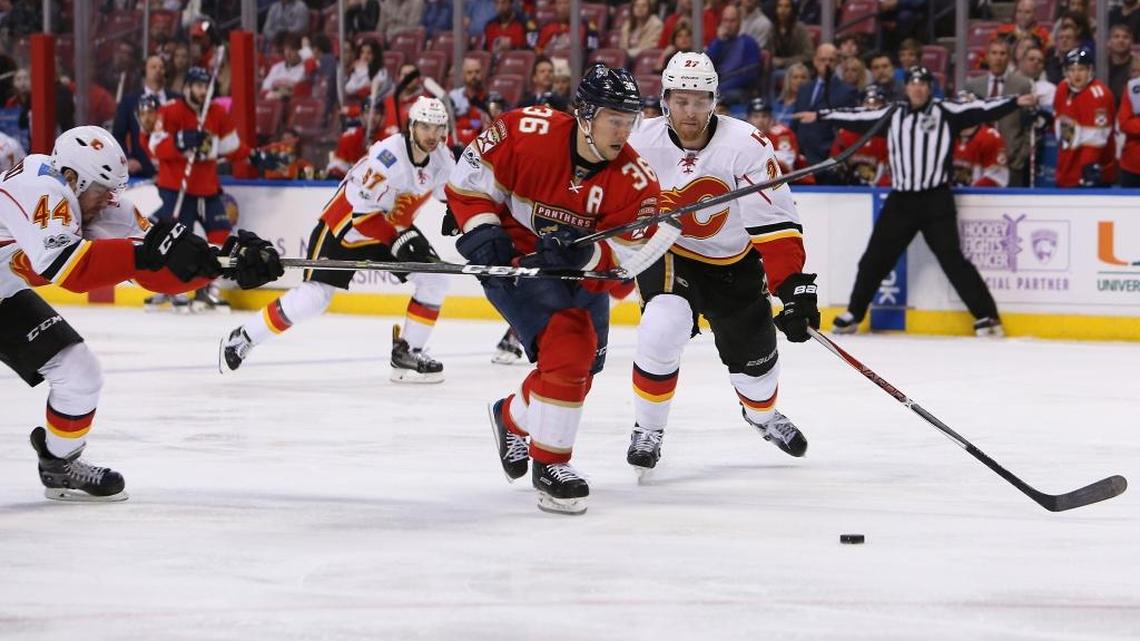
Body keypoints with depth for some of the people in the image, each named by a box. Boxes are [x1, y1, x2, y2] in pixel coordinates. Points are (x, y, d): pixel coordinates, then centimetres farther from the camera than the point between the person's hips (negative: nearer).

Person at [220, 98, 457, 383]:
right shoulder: (388, 156, -32)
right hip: (345, 224, -7)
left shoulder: (442, 158, -9)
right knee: (313, 297, -14)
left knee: (434, 279, -8)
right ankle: (243, 338, 1)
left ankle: (407, 352, 2)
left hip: (394, 227, 7)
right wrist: (399, 241, -36)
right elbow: (363, 212, -33)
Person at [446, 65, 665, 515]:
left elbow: (623, 264, -17)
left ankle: (513, 416, 46)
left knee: (577, 368, 12)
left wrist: (585, 255, -37)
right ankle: (550, 464, -9)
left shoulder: (636, 182, -16)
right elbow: (469, 178, -9)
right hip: (513, 259, -5)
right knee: (567, 346, -22)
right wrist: (481, 229, -22)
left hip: (584, 270, 5)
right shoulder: (527, 132, -23)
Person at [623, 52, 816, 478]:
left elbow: (774, 221, -26)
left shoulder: (746, 145, -25)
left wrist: (792, 285, -33)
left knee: (754, 357, 12)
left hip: (734, 264, 1)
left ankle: (762, 415, 49)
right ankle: (647, 433, -8)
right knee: (663, 328, -28)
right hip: (668, 255, -1)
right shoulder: (642, 143, -18)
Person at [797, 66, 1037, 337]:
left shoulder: (944, 112, 0)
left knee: (952, 259, -10)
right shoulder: (893, 114, 11)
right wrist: (820, 116, 17)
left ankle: (986, 315, -6)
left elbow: (979, 110, -9)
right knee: (875, 258, 9)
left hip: (936, 200, -4)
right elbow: (858, 118, 16)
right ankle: (853, 314, 23)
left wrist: (1016, 102, -20)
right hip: (900, 200, 4)